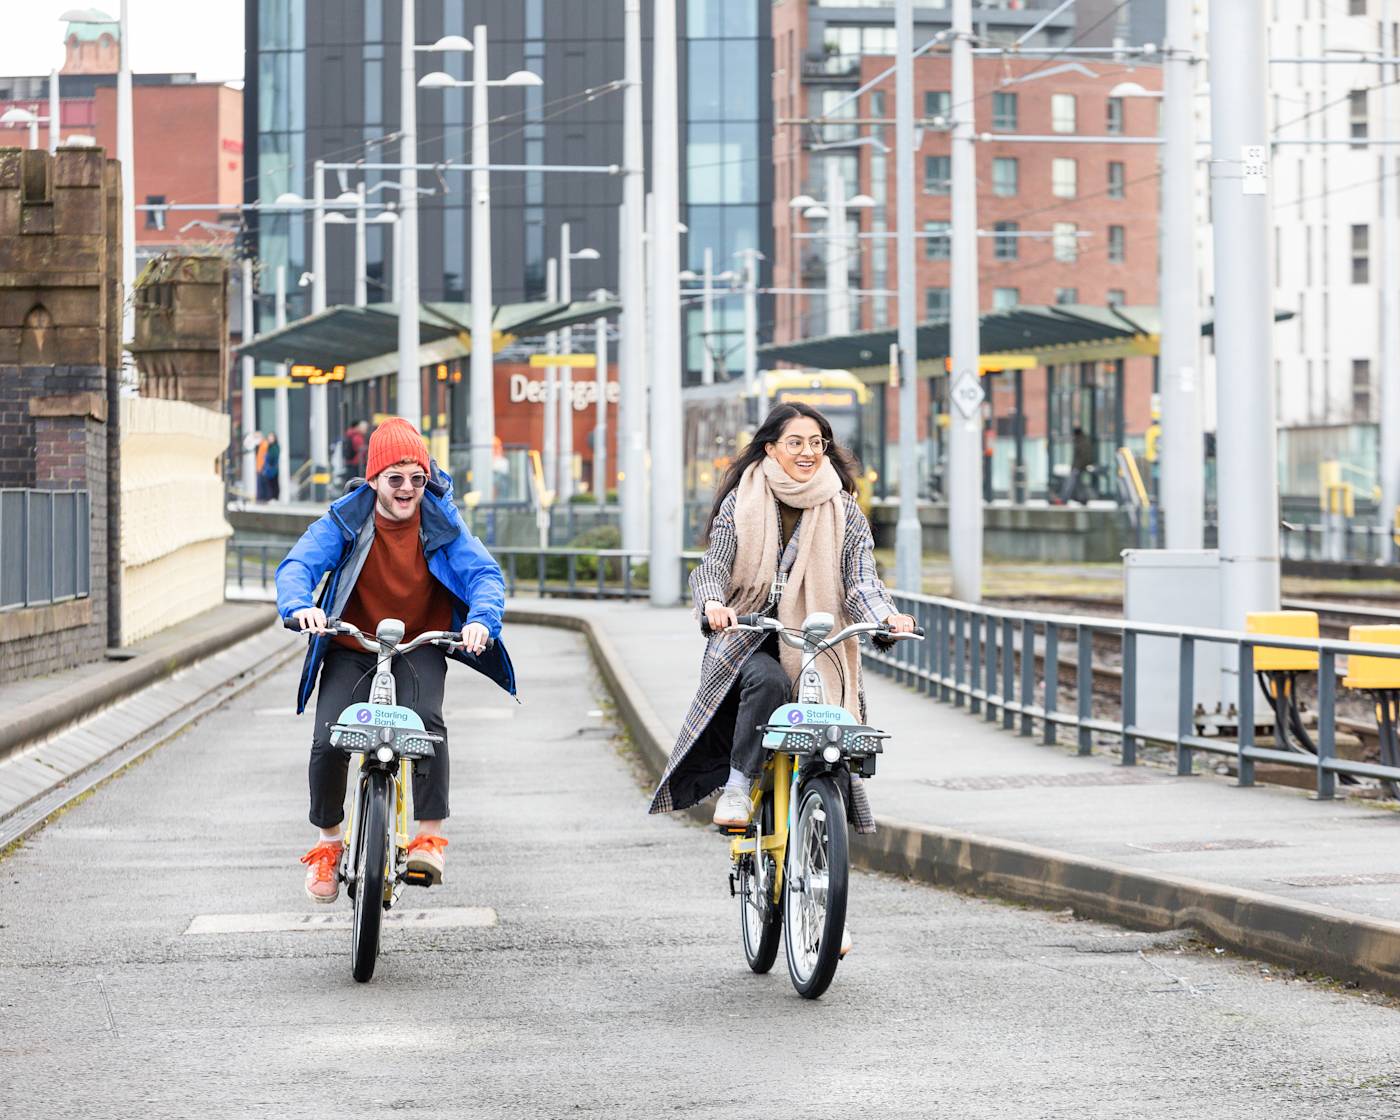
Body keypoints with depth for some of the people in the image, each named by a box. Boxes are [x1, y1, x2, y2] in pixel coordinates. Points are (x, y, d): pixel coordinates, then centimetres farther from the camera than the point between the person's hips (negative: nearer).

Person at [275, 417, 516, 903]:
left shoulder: (442, 525, -6)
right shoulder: (344, 522, -9)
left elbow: (484, 573, -14)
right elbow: (297, 565, -19)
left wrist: (482, 618, -36)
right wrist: (300, 606, -43)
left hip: (419, 649, 0)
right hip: (350, 650, 0)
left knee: (427, 722, -30)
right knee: (328, 743, -18)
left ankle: (430, 834, -22)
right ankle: (327, 841, 6)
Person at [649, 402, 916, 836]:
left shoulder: (844, 511, 7)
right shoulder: (742, 501, 4)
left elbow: (861, 580, -2)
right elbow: (714, 562, -3)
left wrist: (887, 617, -23)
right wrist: (713, 603, -26)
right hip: (748, 635, -2)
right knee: (767, 681, -35)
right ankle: (737, 786, -24)